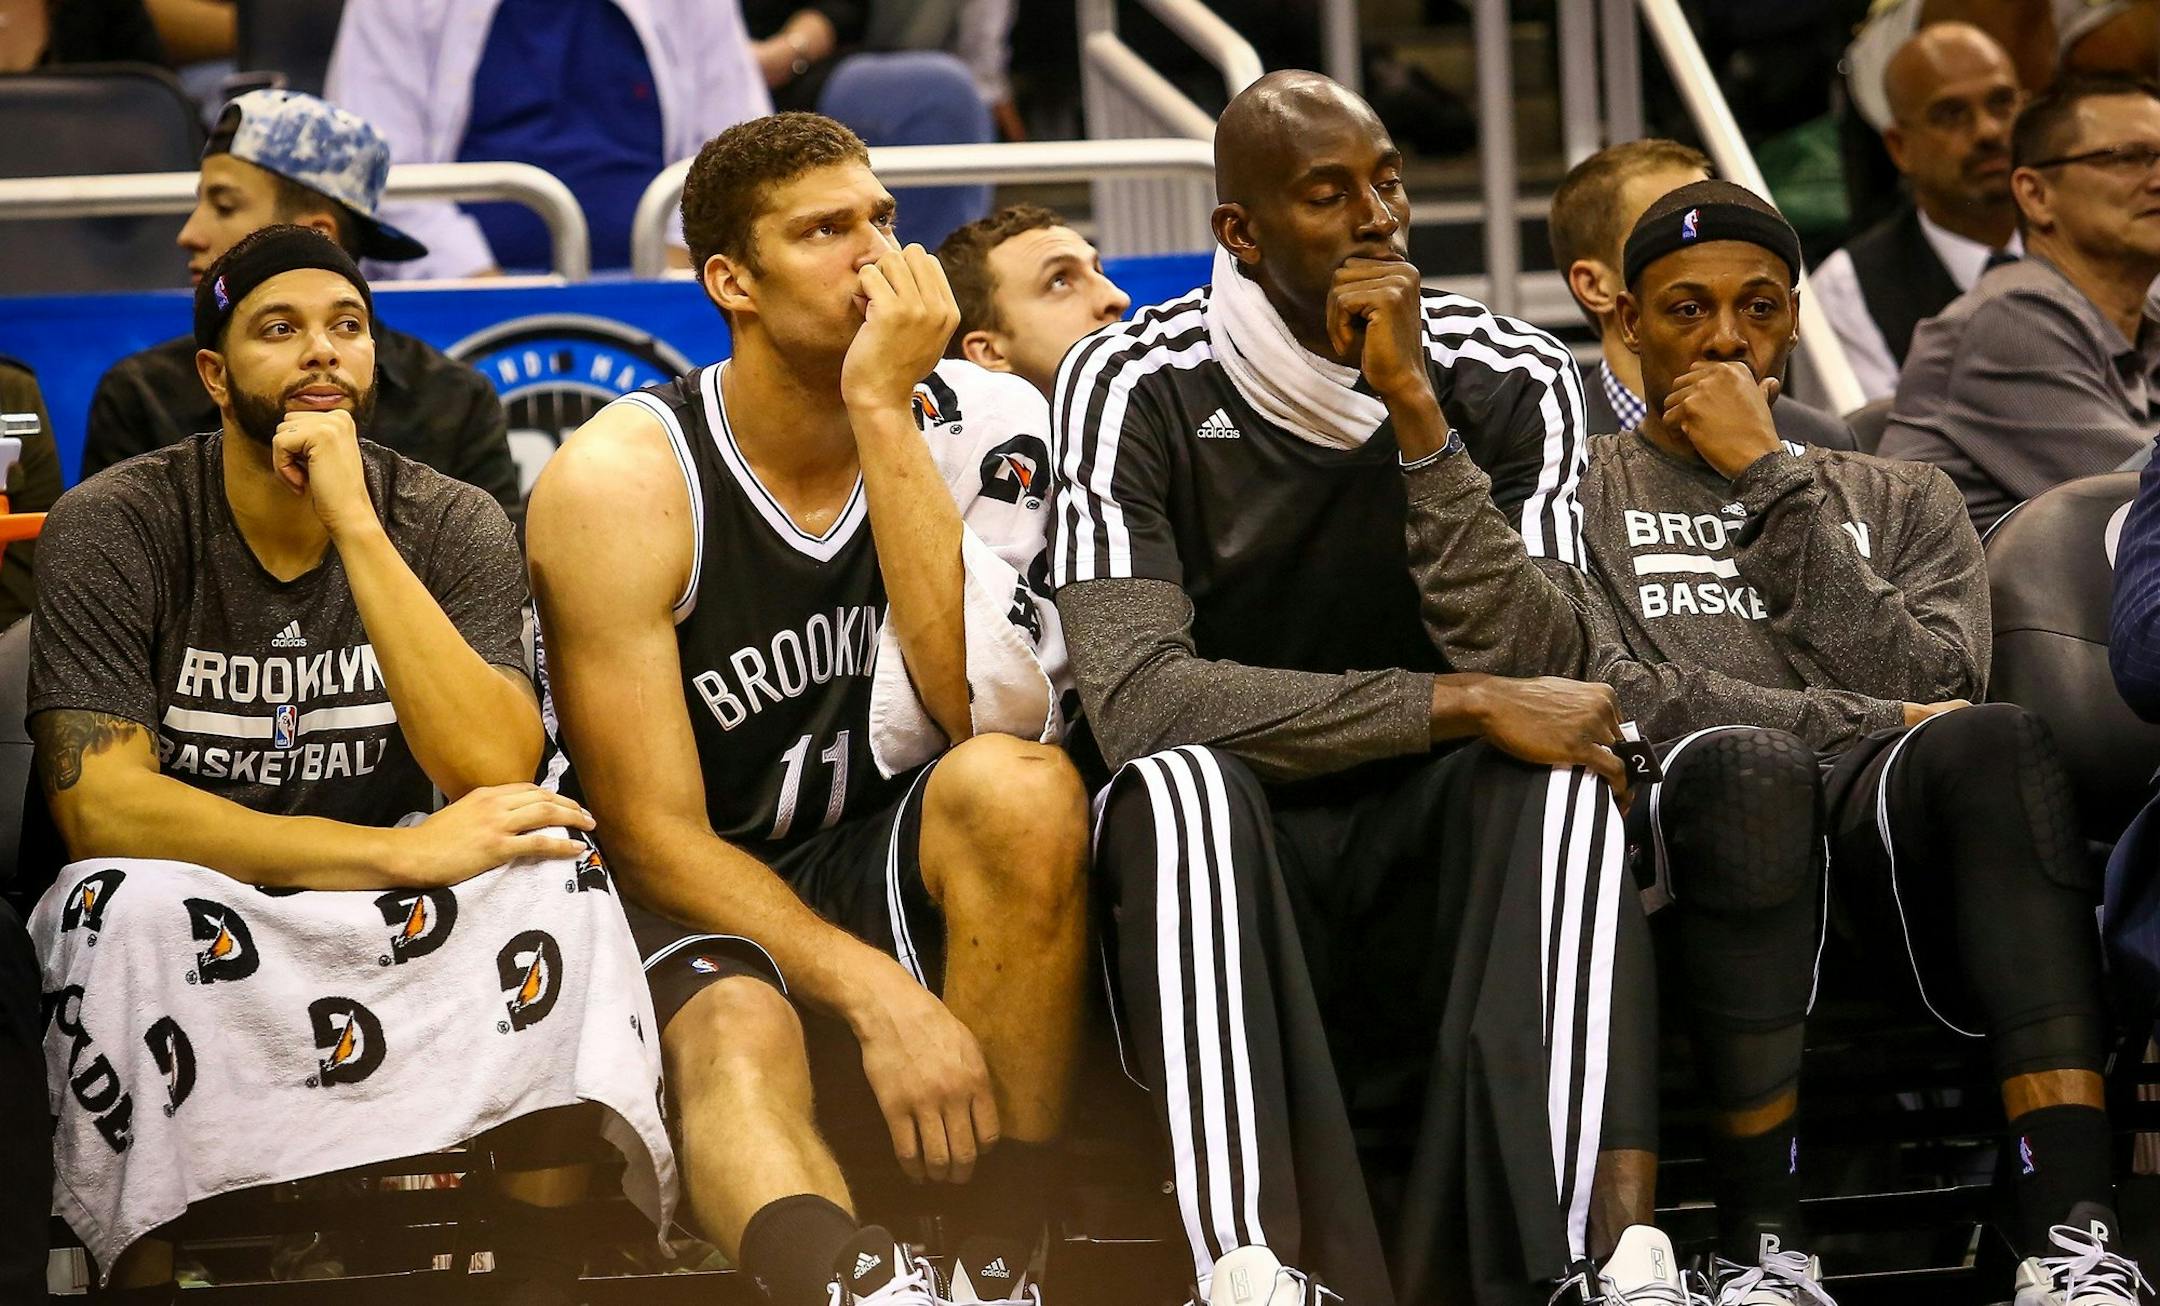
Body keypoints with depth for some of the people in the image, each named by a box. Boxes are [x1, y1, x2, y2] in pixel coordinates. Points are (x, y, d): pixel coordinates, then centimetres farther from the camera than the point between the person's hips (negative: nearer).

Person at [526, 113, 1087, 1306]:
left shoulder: (969, 427, -4)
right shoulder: (622, 481, -11)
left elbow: (988, 714, -21)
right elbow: (653, 836, -13)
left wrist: (882, 413, -22)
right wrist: (876, 995, -27)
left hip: (892, 890, 2)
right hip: (701, 911, -2)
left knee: (1018, 787, -30)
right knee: (732, 1033, -36)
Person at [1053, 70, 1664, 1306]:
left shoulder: (1511, 377, -2)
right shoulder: (1137, 387, -9)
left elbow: (1522, 669, -15)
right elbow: (1135, 695, -22)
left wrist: (1415, 410, -22)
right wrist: (1455, 706, -27)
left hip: (1433, 856, 2)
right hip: (1227, 862, -2)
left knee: (1562, 768, -29)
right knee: (1181, 779, -35)